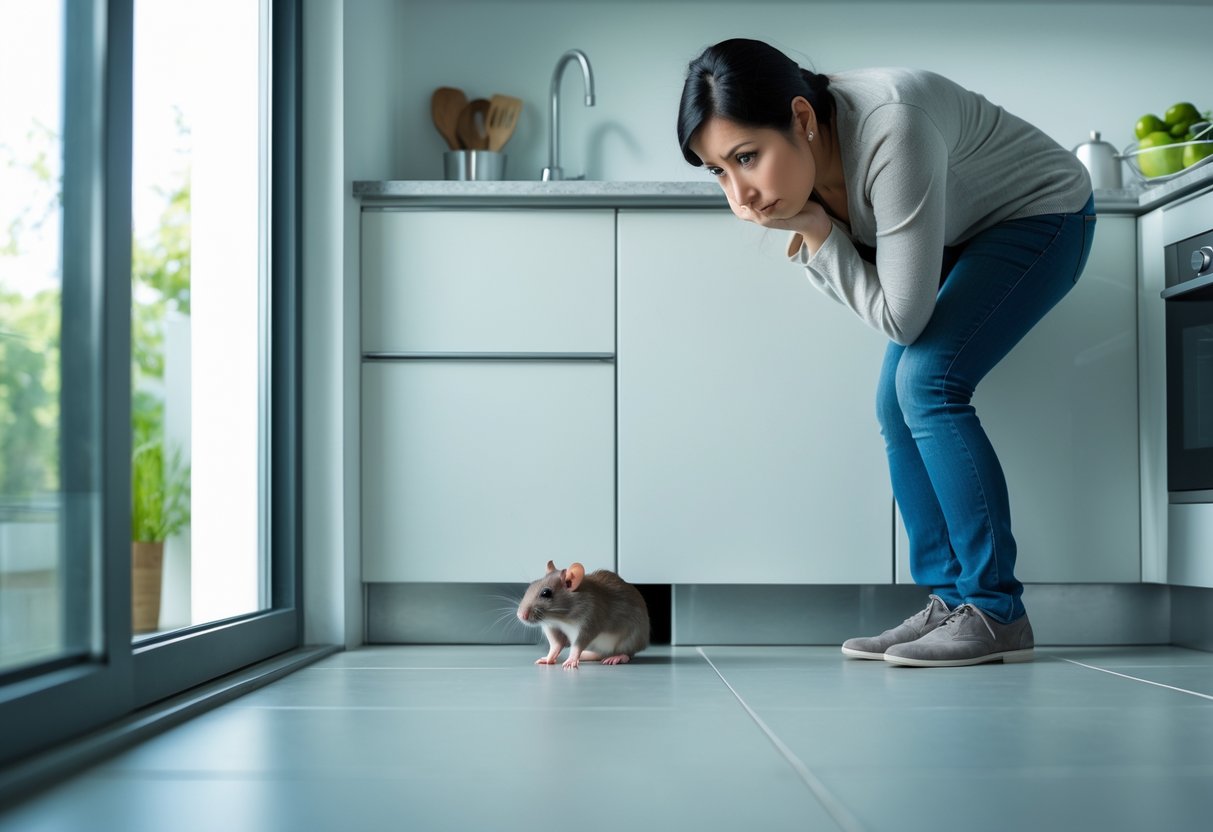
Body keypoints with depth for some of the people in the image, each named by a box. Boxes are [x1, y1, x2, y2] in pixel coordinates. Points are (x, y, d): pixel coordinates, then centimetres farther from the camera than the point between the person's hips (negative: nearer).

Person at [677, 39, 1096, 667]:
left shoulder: (890, 133, -39)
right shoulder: (790, 164, -15)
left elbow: (900, 318, -31)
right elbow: (855, 293, -5)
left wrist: (815, 229, -31)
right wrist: (806, 235, -23)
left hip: (1043, 217, -8)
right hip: (956, 236, 8)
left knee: (926, 382, -22)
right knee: (896, 402, -1)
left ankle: (997, 614, -15)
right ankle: (950, 601, 4)